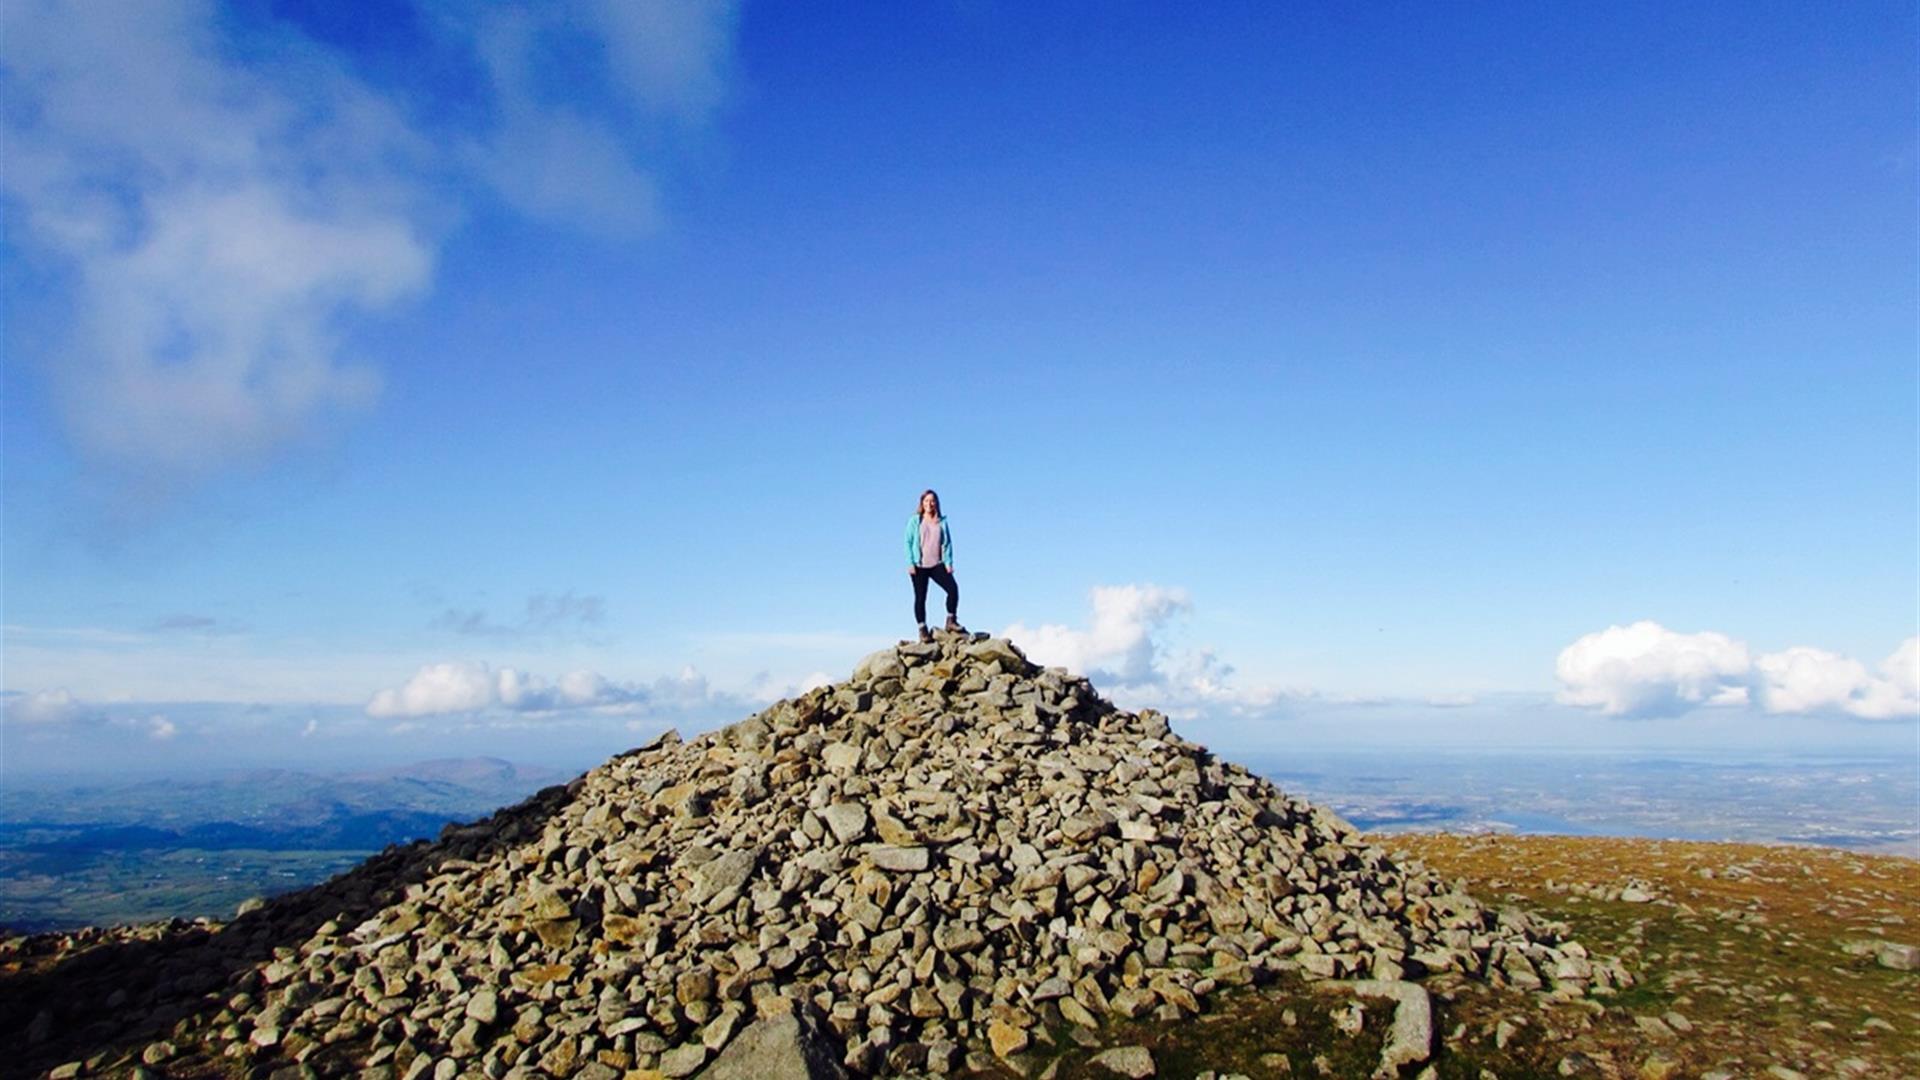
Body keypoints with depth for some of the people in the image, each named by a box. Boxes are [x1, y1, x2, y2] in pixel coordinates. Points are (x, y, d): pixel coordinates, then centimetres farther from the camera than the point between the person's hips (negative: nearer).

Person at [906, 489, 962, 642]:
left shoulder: (942, 522, 8)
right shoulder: (914, 521, 4)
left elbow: (948, 543, 8)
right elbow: (908, 542, 2)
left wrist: (948, 563, -2)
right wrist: (910, 563, -7)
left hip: (937, 564, 1)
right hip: (919, 566, -1)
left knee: (953, 587, -16)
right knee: (920, 597, 2)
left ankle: (951, 621, -3)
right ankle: (922, 629, 11)